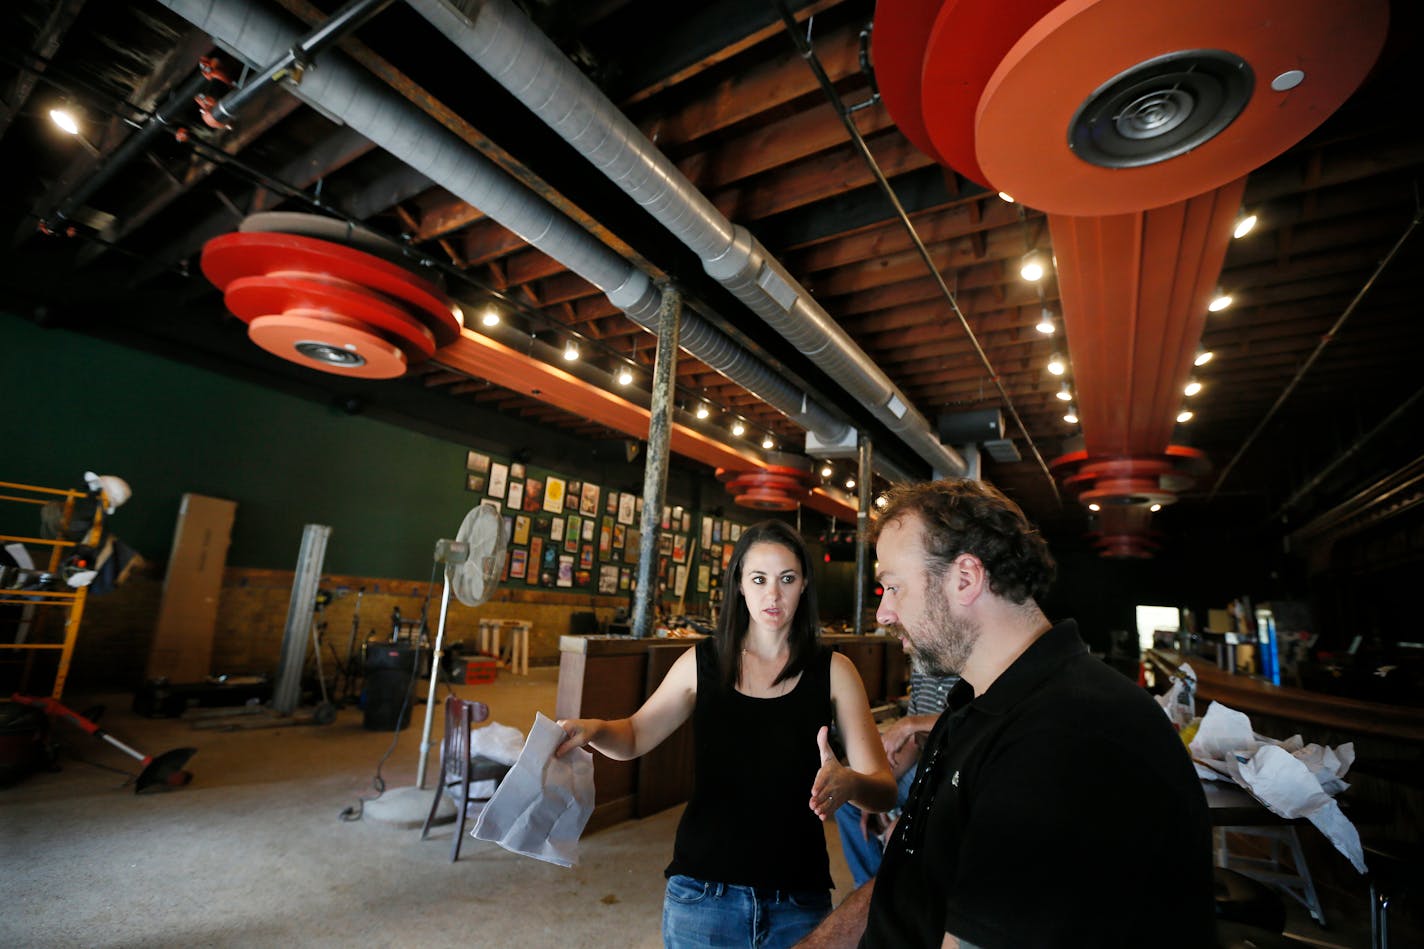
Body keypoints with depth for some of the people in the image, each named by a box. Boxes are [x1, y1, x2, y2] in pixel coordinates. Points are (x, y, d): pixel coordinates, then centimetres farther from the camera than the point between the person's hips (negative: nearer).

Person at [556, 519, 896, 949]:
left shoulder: (834, 671, -8)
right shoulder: (702, 663, -5)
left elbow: (885, 791, -9)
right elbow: (634, 736, 6)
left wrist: (849, 783, -32)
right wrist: (594, 729, -15)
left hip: (798, 901, 0)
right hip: (702, 893, 1)